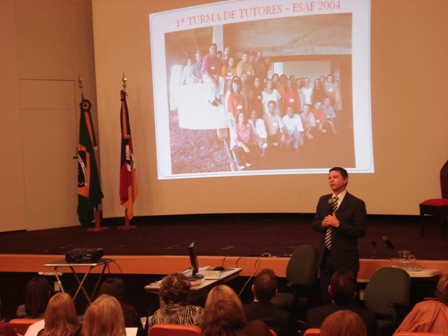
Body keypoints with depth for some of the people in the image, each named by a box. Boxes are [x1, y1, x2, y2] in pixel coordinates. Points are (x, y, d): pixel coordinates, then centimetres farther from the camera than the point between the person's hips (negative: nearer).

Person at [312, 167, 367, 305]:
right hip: (325, 256, 6)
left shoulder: (357, 204, -9)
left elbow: (360, 231, -14)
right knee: (325, 298, 13)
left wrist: (338, 224, -23)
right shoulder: (323, 200, 9)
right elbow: (315, 223, 14)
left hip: (345, 259, -5)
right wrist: (322, 223, -10)